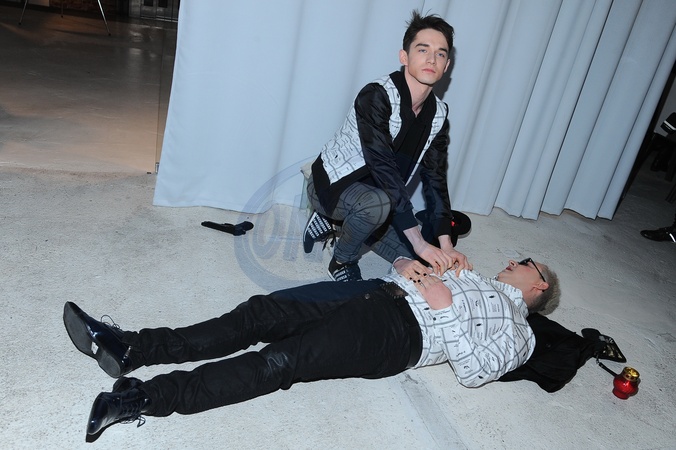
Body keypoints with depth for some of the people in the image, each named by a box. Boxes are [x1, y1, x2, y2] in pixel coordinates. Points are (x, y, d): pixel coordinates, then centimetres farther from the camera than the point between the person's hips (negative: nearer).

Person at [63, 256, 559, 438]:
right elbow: (413, 268, 31)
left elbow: (474, 371, -4)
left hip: (399, 335, -6)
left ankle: (147, 397, -31)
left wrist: (445, 307, -10)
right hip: (380, 293, 7)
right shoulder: (471, 275, 35)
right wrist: (406, 264, 8)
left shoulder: (517, 333, 14)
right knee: (262, 312, -15)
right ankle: (131, 349, -19)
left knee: (282, 361, -26)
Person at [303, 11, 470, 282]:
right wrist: (420, 242, -33)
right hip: (331, 185, -7)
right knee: (378, 203, -39)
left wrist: (446, 244, -14)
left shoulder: (439, 113, -3)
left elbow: (435, 179, -4)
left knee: (421, 262, 1)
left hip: (374, 193, 7)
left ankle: (333, 222, 15)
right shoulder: (377, 96, -25)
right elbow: (384, 169, -32)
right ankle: (342, 261, -6)